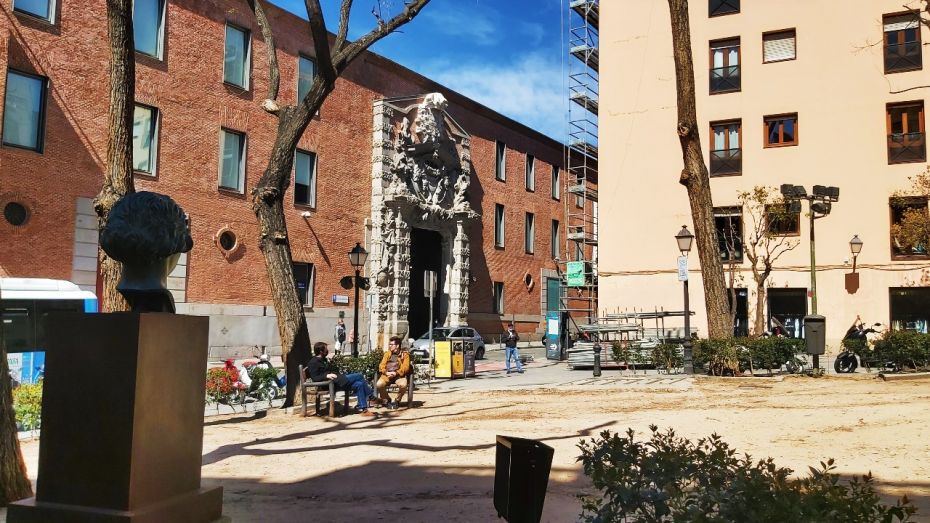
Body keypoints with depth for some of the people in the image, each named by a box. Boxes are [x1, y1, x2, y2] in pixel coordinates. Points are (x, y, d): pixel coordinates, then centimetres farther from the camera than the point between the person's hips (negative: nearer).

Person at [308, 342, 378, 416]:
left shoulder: (322, 360, 20)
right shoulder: (314, 362, -9)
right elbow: (314, 378, -18)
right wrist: (327, 376, -30)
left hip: (337, 380, 10)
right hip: (332, 382, -10)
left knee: (359, 384, -5)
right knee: (359, 376, -11)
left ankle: (363, 409, -6)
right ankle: (371, 396, 3)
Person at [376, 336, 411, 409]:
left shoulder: (404, 354, 9)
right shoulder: (387, 354, 18)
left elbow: (405, 367, -2)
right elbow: (382, 366, 10)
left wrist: (396, 373, -17)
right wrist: (386, 372, -11)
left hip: (399, 375, -2)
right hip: (387, 375, 2)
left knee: (403, 385, -35)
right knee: (379, 384, -29)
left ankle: (397, 401, -6)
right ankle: (387, 400, 0)